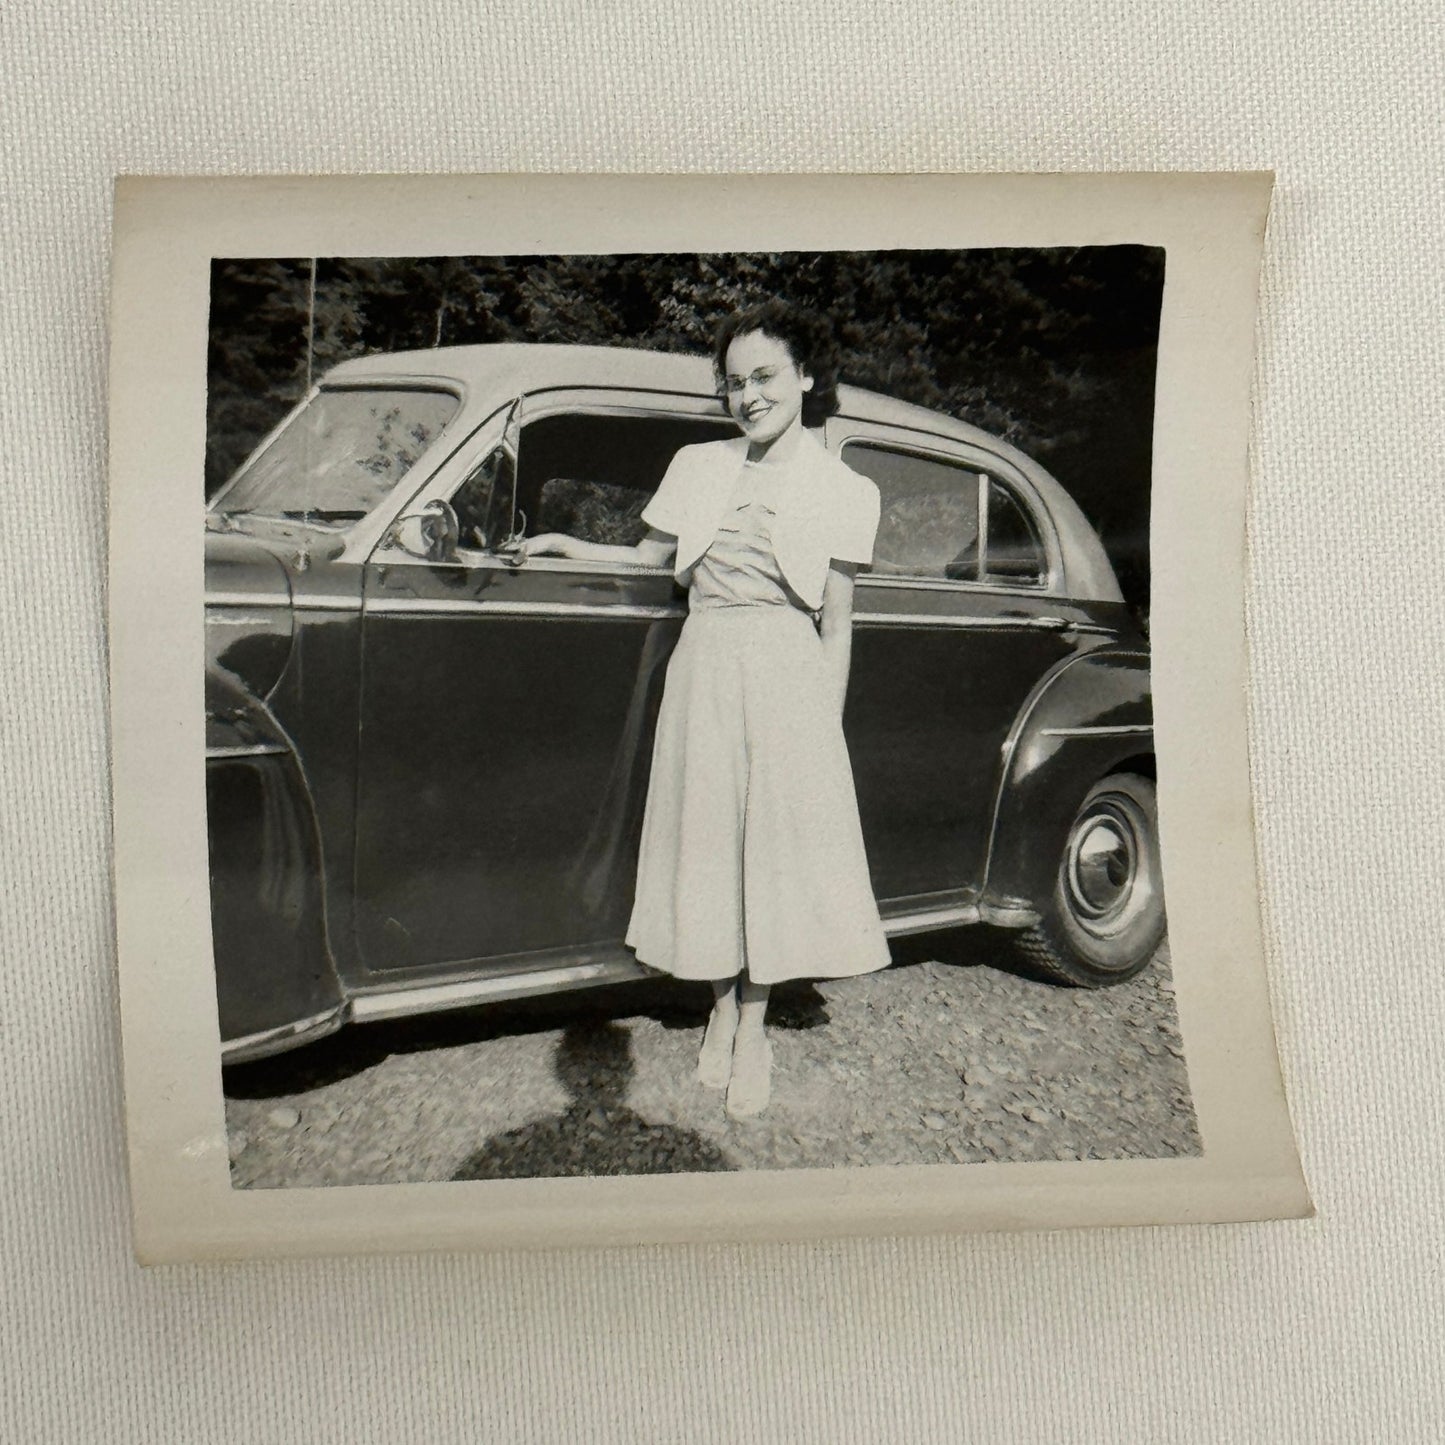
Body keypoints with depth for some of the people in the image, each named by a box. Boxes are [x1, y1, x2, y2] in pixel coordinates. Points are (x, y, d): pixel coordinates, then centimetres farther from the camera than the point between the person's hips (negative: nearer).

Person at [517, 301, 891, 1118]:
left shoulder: (843, 490, 1)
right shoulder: (699, 468, 10)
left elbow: (835, 627, 0)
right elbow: (650, 559, 22)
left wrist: (827, 729, -4)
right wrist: (569, 547, 8)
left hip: (785, 676, -3)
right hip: (703, 670, 3)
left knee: (774, 846, 1)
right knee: (708, 841, 7)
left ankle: (752, 1027, 14)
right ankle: (725, 1006, 23)